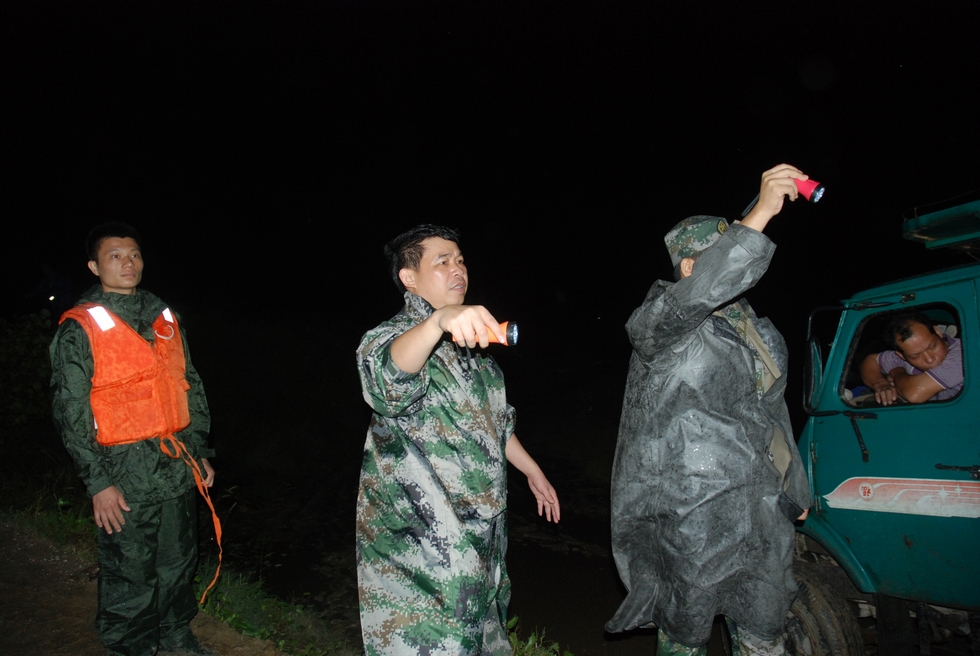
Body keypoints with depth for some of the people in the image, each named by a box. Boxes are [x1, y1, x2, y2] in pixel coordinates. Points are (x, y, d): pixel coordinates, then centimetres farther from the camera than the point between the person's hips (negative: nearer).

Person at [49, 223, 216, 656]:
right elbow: (71, 412, -8)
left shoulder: (164, 318, 10)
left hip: (178, 464, 5)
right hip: (126, 472, -5)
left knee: (179, 560, 17)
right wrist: (98, 483, -12)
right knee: (130, 575, 5)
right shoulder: (79, 329, -6)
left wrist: (201, 452, 12)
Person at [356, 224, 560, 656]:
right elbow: (388, 374, -42)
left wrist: (533, 472, 23)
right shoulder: (392, 337, -15)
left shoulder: (470, 339, 10)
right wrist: (439, 320, -60)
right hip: (416, 538, -7)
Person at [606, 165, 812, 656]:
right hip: (694, 516, -6)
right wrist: (761, 214, -36)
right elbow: (700, 292, -34)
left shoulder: (761, 333, 13)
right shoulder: (661, 322, -10)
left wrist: (795, 490, 26)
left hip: (761, 509, 6)